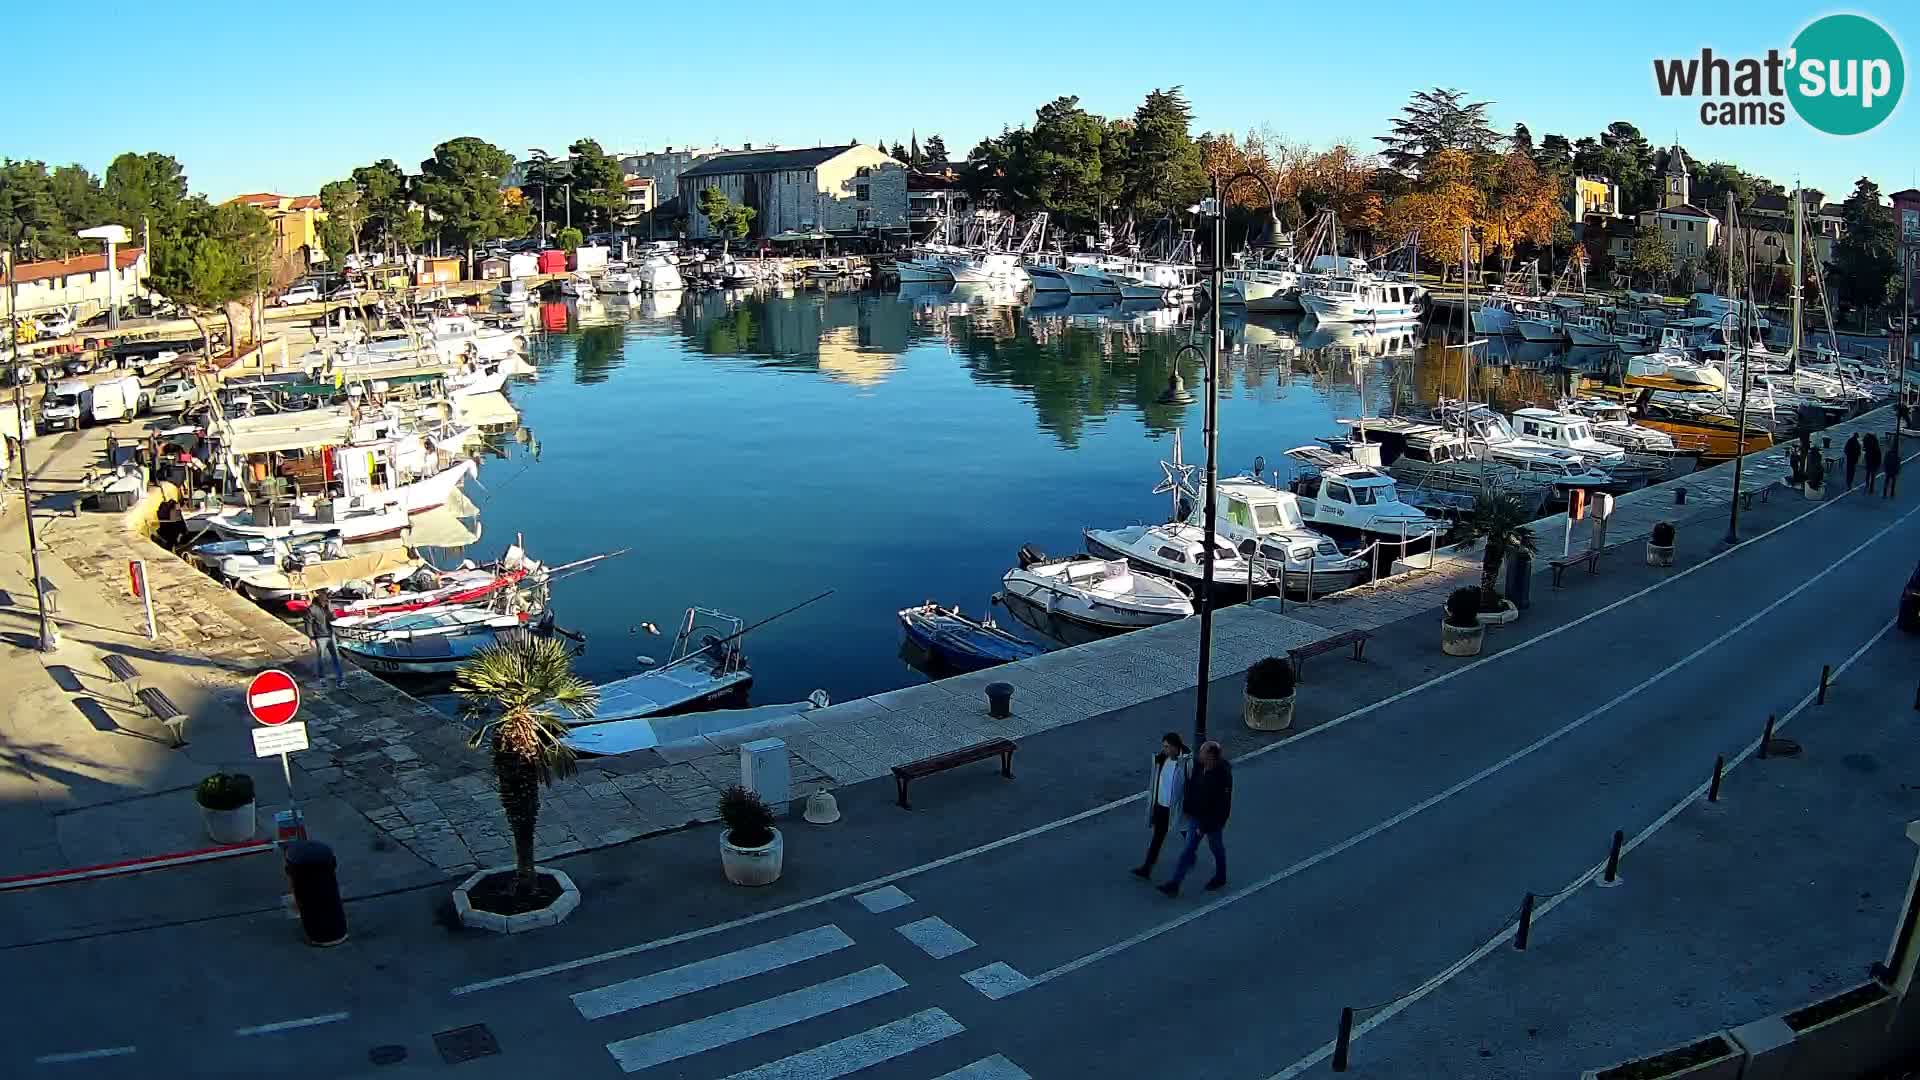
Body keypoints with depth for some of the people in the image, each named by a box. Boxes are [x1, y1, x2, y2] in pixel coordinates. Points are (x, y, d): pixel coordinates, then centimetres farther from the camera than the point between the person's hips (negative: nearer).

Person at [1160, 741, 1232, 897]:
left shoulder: (1223, 776, -29)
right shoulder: (1200, 767, -8)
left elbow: (1220, 805, -27)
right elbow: (1191, 787, 8)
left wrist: (1205, 825, -24)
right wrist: (1187, 808, 14)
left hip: (1214, 819, -6)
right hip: (1196, 816, 6)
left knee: (1216, 848, 18)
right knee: (1188, 849, 6)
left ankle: (1220, 877, 43)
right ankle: (1174, 885, 7)